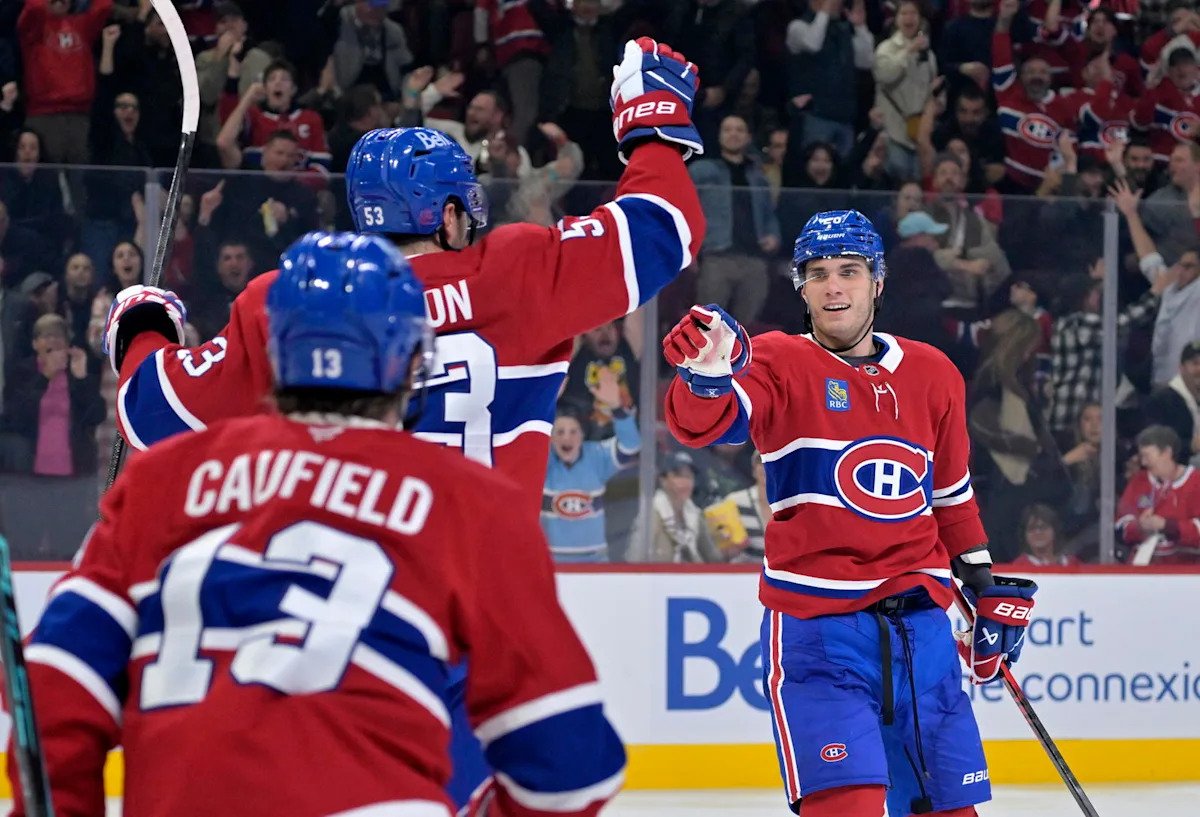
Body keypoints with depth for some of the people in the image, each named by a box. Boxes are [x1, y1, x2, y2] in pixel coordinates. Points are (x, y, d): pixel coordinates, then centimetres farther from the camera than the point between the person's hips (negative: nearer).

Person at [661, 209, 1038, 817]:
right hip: (813, 624, -5)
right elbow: (702, 424, -22)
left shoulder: (933, 376, 13)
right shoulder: (779, 363, -2)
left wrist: (986, 589, 24)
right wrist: (706, 375, -43)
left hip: (917, 622, 5)